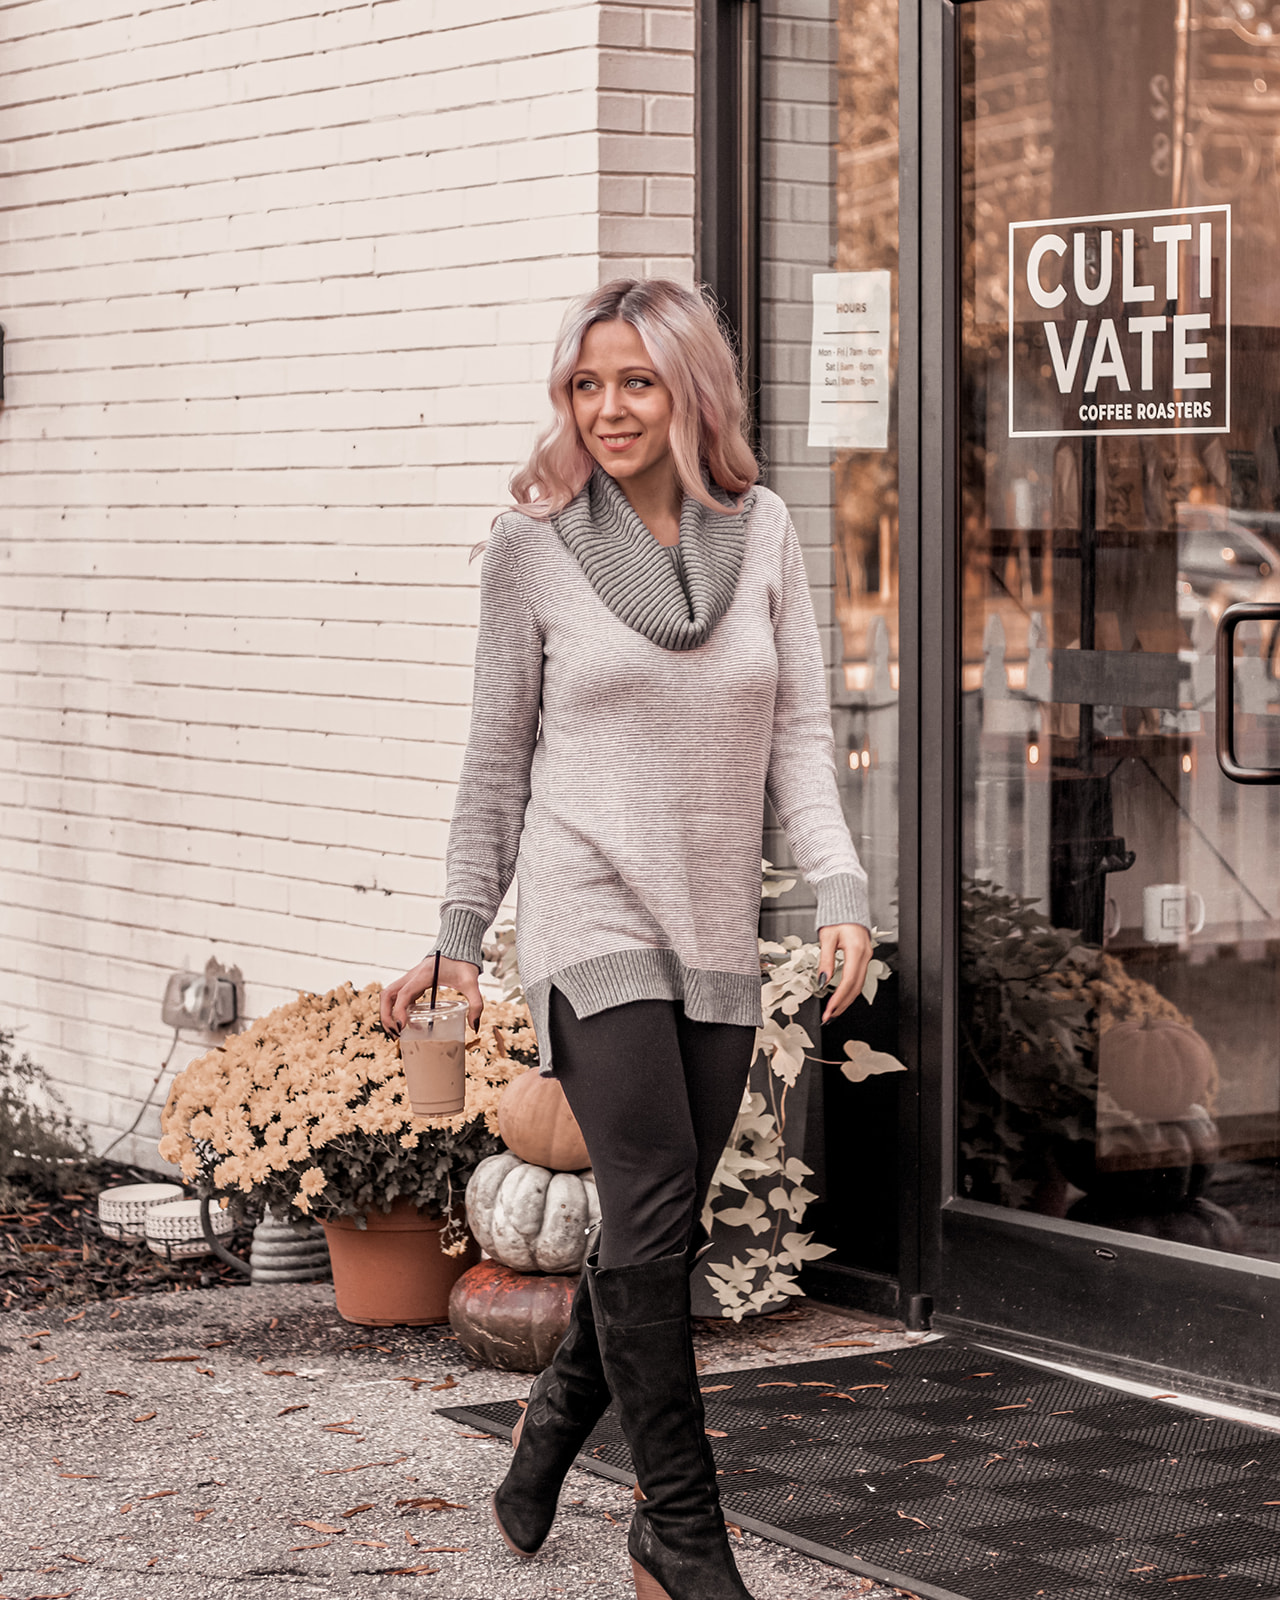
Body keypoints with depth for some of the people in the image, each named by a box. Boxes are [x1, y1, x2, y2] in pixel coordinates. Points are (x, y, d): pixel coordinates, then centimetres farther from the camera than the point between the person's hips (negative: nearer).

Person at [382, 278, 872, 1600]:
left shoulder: (761, 532, 5)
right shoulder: (534, 547, -1)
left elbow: (799, 729, 5)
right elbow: (497, 757, 5)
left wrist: (840, 893, -7)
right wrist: (458, 936, 7)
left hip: (716, 928, 4)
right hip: (593, 916, -4)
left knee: (659, 1229, 10)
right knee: (654, 1216, -12)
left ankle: (557, 1416, 38)